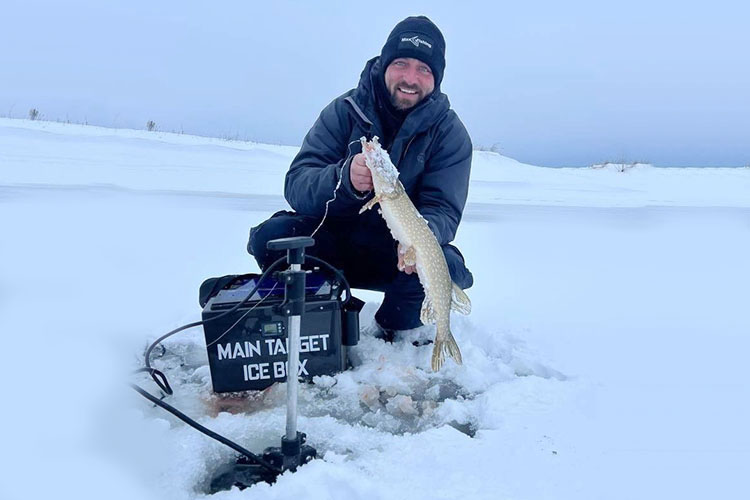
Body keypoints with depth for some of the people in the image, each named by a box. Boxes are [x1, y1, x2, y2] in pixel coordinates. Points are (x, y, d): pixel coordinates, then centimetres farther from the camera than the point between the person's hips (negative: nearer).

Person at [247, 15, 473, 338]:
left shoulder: (450, 133, -8)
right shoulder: (346, 110, -8)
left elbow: (443, 209, -15)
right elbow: (296, 184, -17)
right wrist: (344, 178, -40)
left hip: (403, 250, 0)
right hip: (335, 236, 0)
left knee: (447, 266, -31)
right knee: (271, 236, -26)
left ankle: (395, 327, 3)